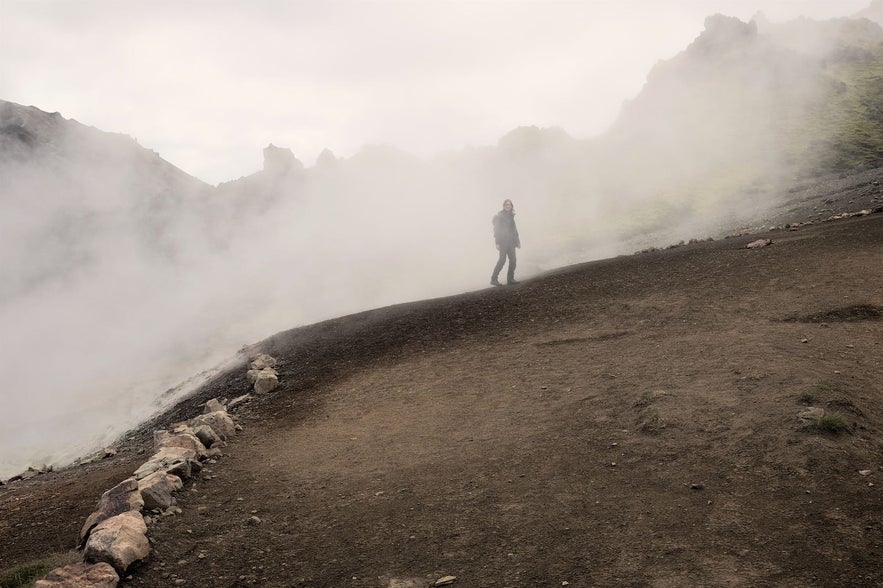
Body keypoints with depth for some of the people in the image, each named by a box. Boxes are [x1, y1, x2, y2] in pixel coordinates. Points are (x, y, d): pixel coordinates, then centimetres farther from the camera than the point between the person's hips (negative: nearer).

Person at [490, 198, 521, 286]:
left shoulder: (511, 215, 15)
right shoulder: (499, 215, -7)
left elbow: (514, 229, 22)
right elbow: (496, 229, -11)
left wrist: (517, 241, 19)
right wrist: (497, 242, -18)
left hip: (511, 242, 7)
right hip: (503, 242, -7)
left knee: (513, 260, 3)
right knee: (502, 259, -11)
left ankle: (510, 279, 9)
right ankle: (494, 279, -5)